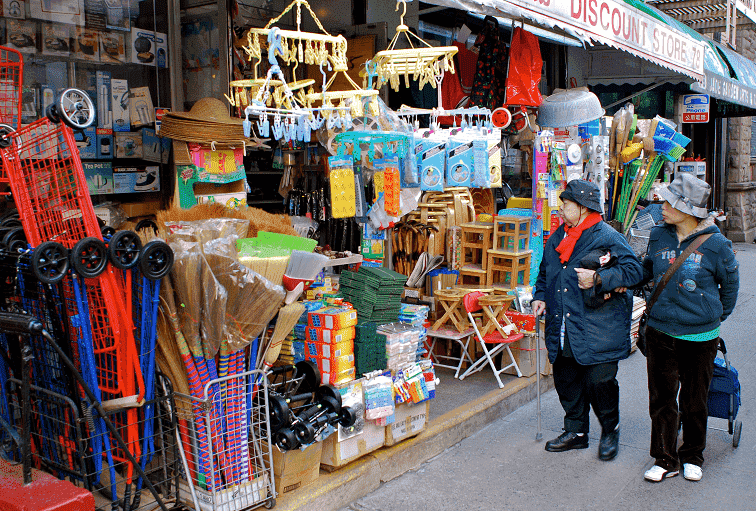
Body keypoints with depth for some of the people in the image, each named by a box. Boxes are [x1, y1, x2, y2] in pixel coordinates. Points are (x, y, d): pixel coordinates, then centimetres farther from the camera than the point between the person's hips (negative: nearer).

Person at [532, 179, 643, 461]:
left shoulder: (607, 237, -8)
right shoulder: (556, 238, 14)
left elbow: (633, 269, -15)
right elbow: (545, 273, 27)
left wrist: (598, 278, -22)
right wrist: (540, 296, 11)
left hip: (598, 329, -7)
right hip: (563, 329, 7)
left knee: (600, 381, -3)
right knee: (566, 380, 12)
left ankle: (610, 431, 22)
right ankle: (576, 431, 29)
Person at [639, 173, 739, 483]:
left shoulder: (715, 244, -10)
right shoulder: (659, 237, -1)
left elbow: (730, 285, 5)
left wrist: (714, 318, 10)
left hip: (699, 337, -3)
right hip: (660, 332, 3)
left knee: (694, 400, 11)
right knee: (662, 399, 8)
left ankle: (692, 456, 32)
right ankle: (665, 460, 22)